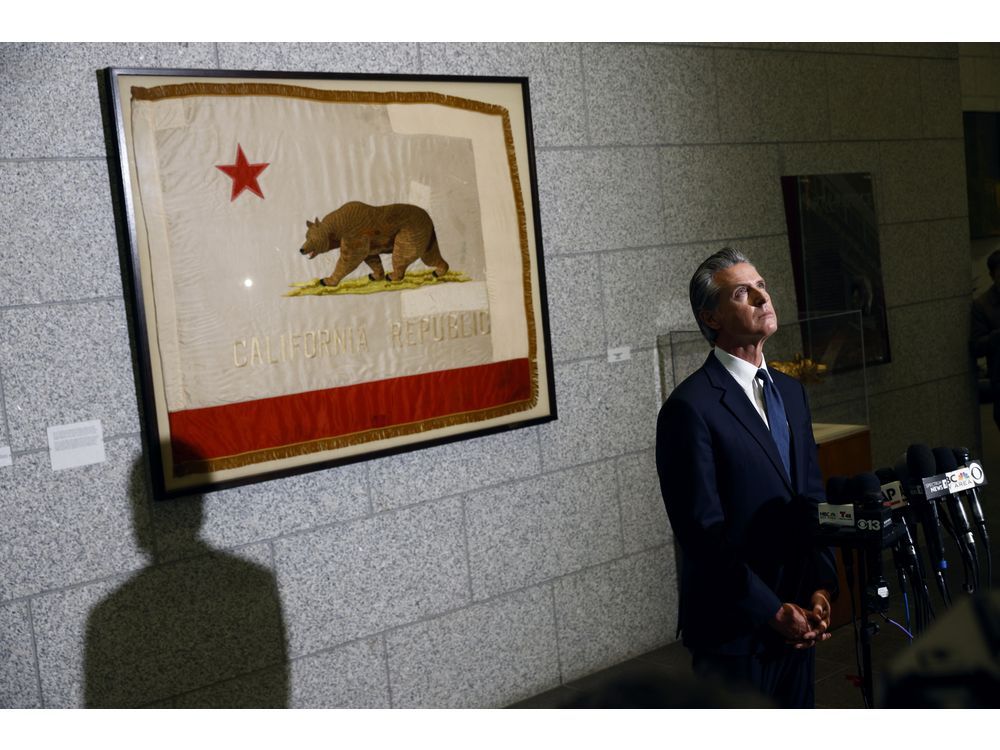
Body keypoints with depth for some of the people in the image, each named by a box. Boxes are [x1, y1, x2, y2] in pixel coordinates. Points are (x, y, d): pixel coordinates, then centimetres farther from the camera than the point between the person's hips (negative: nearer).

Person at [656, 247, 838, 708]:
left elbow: (813, 501, 11)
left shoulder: (791, 392, 10)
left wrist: (822, 586, -3)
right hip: (735, 630, -7)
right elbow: (702, 533, -17)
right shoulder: (689, 408, -15)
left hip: (797, 622, 7)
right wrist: (773, 611, -16)